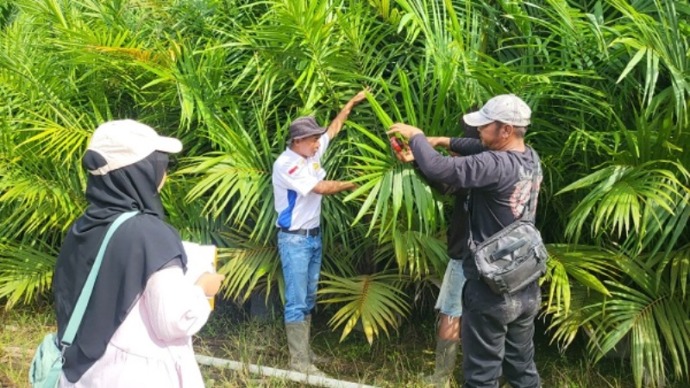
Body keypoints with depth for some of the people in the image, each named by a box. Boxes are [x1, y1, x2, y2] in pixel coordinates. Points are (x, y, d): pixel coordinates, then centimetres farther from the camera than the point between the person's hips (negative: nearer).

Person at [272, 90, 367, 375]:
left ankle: (305, 349, 24)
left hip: (314, 236, 9)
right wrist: (355, 183, -11)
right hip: (294, 239, -9)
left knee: (309, 298, 14)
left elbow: (333, 128, 19)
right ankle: (299, 361, -1)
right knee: (297, 301, -5)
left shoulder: (312, 152, 4)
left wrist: (351, 103, 19)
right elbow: (323, 188, -21)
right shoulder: (286, 164, -20)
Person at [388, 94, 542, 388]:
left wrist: (416, 136, -13)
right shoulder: (530, 158, 3)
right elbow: (484, 150, 20)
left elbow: (437, 169, -30)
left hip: (492, 291, -8)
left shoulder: (497, 166, -24)